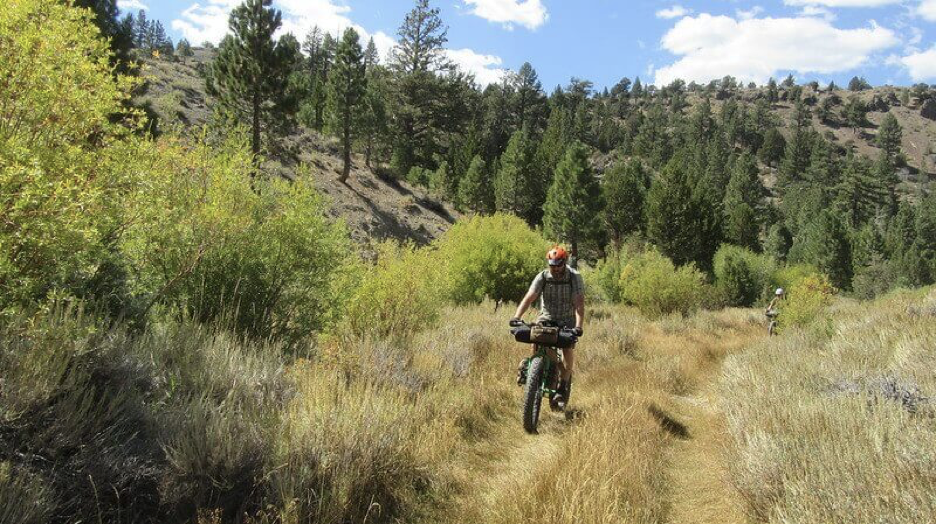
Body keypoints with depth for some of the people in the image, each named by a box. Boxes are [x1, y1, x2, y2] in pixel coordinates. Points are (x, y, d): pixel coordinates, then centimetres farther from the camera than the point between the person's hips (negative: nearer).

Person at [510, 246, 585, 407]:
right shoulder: (542, 277, -13)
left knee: (568, 349, -20)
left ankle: (563, 386, -1)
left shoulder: (575, 277, -17)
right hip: (546, 318, 2)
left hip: (567, 321, -1)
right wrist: (516, 317, -38)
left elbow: (579, 304, -25)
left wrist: (578, 326, -40)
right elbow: (529, 297, -23)